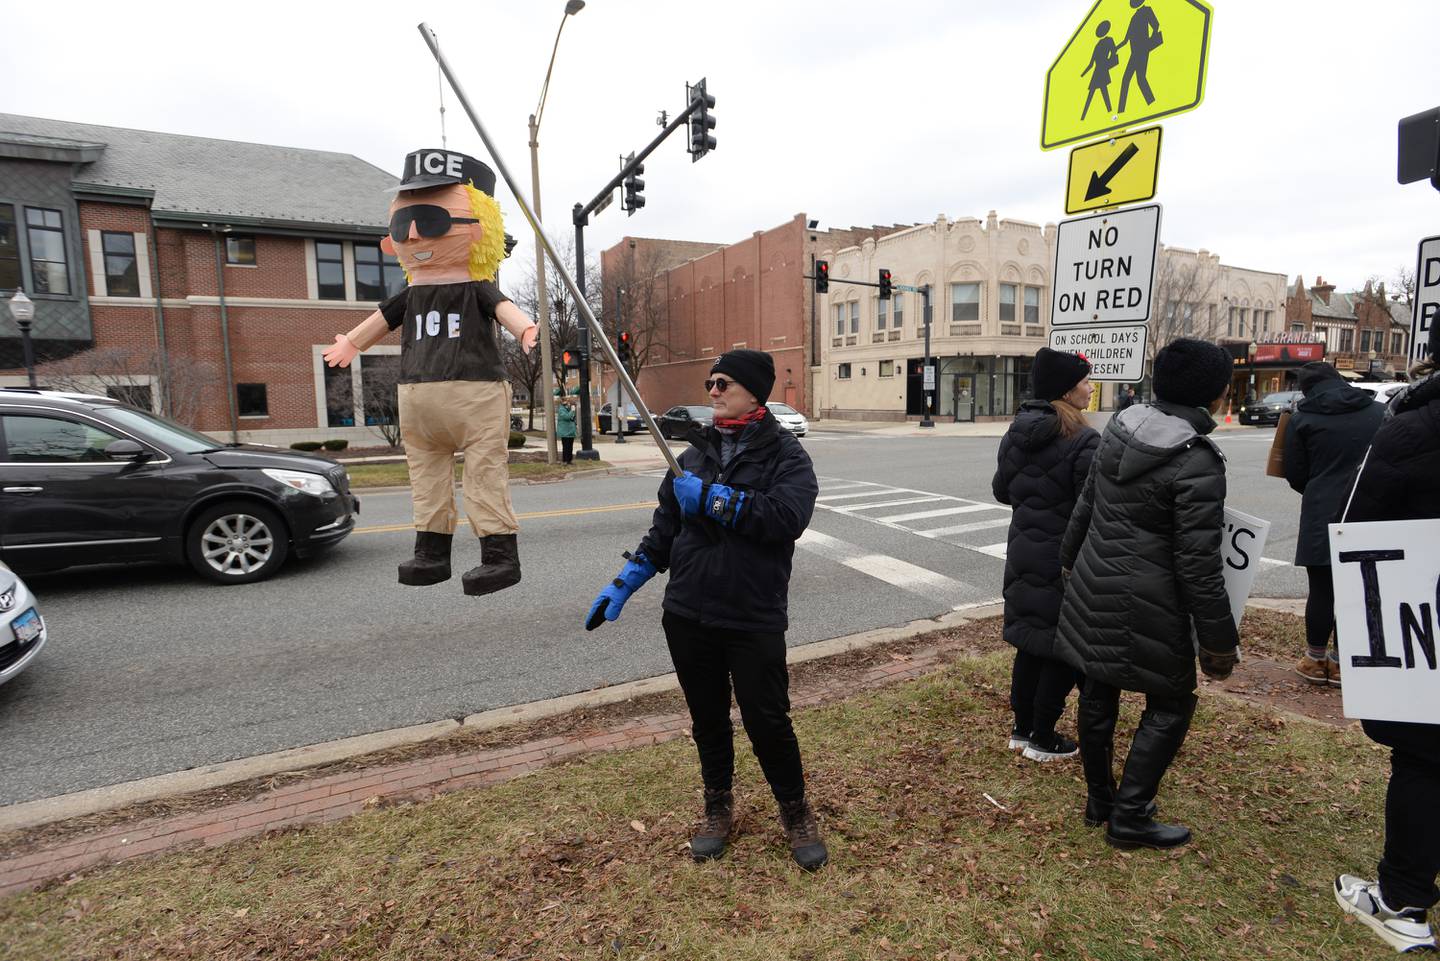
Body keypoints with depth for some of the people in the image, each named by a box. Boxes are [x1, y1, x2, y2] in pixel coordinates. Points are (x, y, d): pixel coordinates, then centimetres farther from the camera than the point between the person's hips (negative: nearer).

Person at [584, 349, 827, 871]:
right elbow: (664, 530, 13)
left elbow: (788, 516, -24)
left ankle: (796, 813, 30)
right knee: (707, 718, 16)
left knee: (767, 720, 4)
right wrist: (624, 584, 8)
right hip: (688, 616, 5)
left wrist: (712, 498, -23)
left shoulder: (785, 455, -6)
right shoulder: (695, 454, 9)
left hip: (755, 620, -4)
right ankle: (718, 808, 39)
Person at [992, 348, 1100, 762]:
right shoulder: (1083, 441, -18)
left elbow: (1001, 489, 13)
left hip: (1023, 553, 7)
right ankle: (1041, 739, 19)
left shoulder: (1016, 434, 3)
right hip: (1064, 560, -7)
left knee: (1030, 642, 17)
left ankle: (1021, 728, 29)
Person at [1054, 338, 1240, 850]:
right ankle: (1129, 817, 19)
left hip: (1093, 587, 7)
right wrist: (1219, 640, -9)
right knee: (1170, 706, 12)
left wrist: (1071, 560, 25)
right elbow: (1198, 564, -18)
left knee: (1098, 694, 17)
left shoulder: (1120, 428, 2)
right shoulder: (1198, 463, -20)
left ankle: (1099, 800, 35)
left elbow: (1085, 504, 12)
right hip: (1146, 606, -7)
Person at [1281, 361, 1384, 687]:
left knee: (1321, 588, 6)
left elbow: (1295, 475, -2)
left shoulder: (1302, 419, -4)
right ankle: (1341, 661, 19)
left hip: (1323, 514, -3)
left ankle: (1315, 659, 17)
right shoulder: (1379, 411, 6)